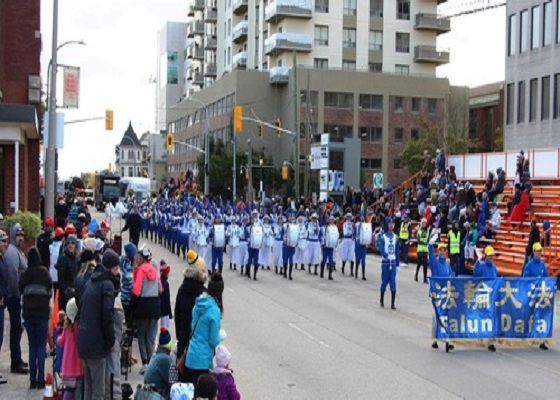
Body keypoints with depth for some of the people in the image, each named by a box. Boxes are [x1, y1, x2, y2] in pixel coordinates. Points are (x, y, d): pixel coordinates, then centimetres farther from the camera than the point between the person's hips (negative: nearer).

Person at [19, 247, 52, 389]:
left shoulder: (24, 275, -2)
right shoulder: (44, 272, -7)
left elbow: (21, 291, 5)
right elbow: (50, 291, 0)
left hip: (28, 313, 2)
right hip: (42, 313, -2)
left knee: (32, 346, 10)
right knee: (41, 347, 4)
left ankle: (33, 380, 9)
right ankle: (40, 380, 0)